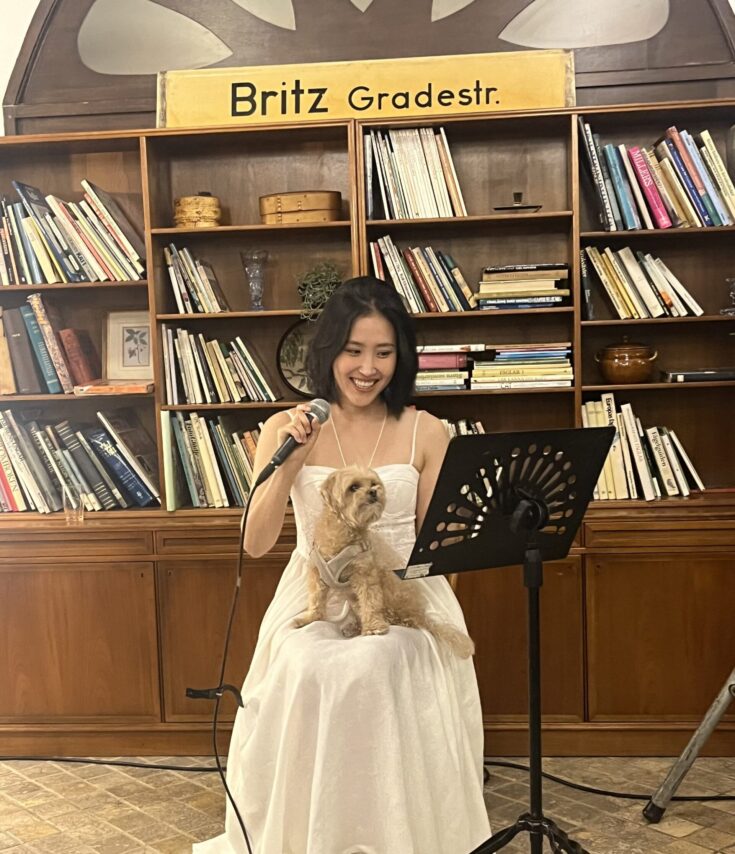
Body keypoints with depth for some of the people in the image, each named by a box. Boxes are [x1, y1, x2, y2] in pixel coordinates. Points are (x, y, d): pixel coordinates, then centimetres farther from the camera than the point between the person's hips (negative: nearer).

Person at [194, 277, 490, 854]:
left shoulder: (426, 431, 2)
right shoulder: (288, 427, 2)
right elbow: (256, 543, -4)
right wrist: (292, 460, -18)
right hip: (313, 596, 1)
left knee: (373, 668, -31)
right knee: (306, 673, -29)